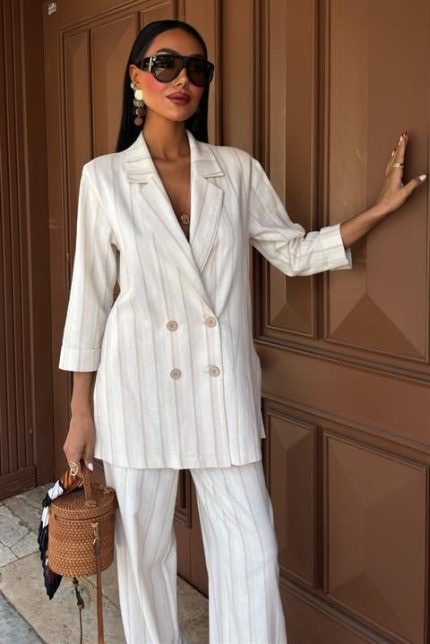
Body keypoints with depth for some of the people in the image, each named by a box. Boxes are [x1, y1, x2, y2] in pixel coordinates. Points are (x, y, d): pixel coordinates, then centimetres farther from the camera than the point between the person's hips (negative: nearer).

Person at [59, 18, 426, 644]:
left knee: (252, 551, 5)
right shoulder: (104, 176, -1)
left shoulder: (238, 169, 4)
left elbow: (295, 252, 11)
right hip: (138, 387, -1)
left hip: (223, 386, 2)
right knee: (143, 549, 12)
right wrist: (81, 412, 1)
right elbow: (91, 293, 0)